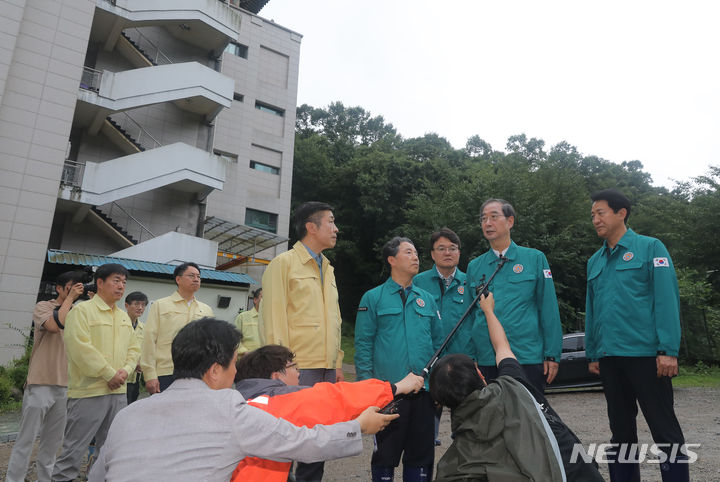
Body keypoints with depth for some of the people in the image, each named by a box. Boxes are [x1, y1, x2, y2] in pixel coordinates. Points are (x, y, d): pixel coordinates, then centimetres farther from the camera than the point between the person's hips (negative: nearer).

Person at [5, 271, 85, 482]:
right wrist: (70, 298, -15)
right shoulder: (43, 306, -2)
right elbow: (55, 325, -22)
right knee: (26, 439, 1)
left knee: (53, 441, 13)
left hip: (65, 385, 5)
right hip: (41, 383, -5)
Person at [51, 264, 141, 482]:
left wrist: (125, 371, -4)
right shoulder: (82, 310, -7)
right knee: (75, 446, 0)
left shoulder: (124, 316, 14)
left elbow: (134, 347, 15)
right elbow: (80, 348, -17)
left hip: (118, 391, 7)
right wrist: (109, 374, -15)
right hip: (89, 391, -7)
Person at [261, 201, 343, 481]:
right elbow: (274, 316, -9)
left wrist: (337, 363, 14)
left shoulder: (327, 269, 17)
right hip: (298, 368, -7)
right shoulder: (284, 263, -5)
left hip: (327, 369, 7)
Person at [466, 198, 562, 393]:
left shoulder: (535, 258, 3)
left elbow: (549, 310, 2)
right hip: (486, 361, 2)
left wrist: (552, 355, -3)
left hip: (528, 358, -2)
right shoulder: (474, 266, 9)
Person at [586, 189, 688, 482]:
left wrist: (668, 350, -15)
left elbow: (666, 300, -9)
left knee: (664, 428, 3)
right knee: (621, 428, 15)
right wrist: (592, 354, 13)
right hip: (609, 357, 6)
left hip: (645, 353, -5)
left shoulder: (650, 248, -1)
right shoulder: (595, 261, 14)